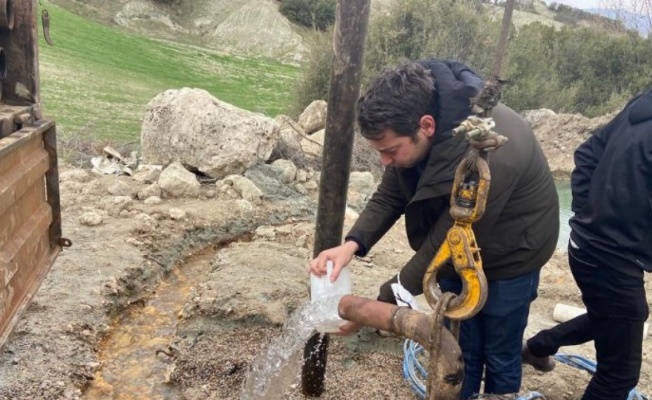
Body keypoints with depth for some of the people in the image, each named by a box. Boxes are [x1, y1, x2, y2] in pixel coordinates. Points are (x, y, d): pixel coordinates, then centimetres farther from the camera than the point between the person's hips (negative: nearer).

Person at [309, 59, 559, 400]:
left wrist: (378, 307, -26)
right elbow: (390, 195, -9)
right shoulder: (414, 127, -19)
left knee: (499, 356, 14)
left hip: (509, 256, -5)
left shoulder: (489, 160, -41)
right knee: (457, 351, 18)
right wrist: (352, 244, -27)